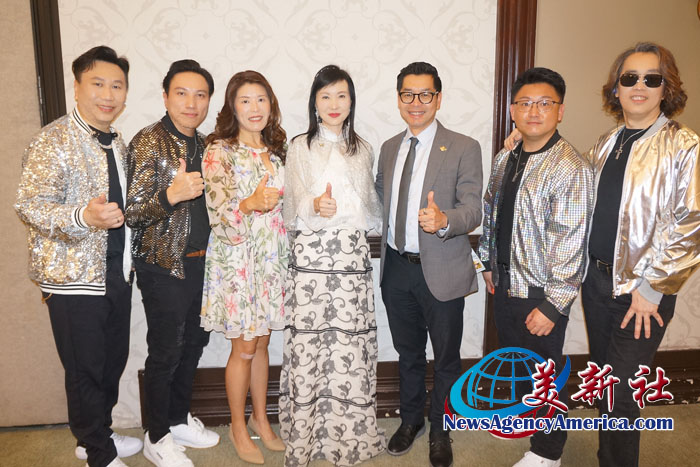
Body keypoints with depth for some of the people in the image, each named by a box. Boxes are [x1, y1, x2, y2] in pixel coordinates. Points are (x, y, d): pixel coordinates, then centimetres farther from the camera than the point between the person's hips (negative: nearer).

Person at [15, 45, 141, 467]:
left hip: (117, 274, 8)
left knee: (114, 361, 18)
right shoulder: (53, 141, -12)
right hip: (75, 278, -7)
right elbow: (29, 206, -19)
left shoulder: (118, 143, 13)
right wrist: (84, 216, -35)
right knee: (86, 370, 5)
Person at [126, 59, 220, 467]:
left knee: (194, 345, 17)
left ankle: (180, 419, 37)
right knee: (165, 353, 5)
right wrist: (171, 194, -31)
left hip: (201, 262, 7)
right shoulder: (148, 142, -12)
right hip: (164, 266, -7)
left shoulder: (203, 145, 10)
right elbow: (133, 213, -16)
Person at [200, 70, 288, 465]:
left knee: (261, 344, 15)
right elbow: (219, 215, -16)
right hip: (237, 258, -5)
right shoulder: (220, 151, -9)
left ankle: (261, 419, 32)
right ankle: (239, 428, 24)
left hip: (272, 259, 5)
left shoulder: (277, 149, 9)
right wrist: (249, 204, -32)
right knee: (244, 347, 4)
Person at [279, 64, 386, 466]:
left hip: (352, 257, 2)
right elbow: (292, 211, 4)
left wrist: (336, 207, -4)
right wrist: (313, 206, -16)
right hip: (310, 256, -1)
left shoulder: (363, 149, 14)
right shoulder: (300, 147, 8)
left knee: (350, 345, 0)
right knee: (306, 344, -2)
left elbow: (373, 213, 15)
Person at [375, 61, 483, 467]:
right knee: (408, 351, 21)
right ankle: (411, 420, 42)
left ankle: (441, 431, 34)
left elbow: (473, 210, -15)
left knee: (446, 357, 12)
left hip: (441, 270, -4)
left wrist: (444, 220, -35)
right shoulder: (389, 148, 10)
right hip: (397, 267, 5)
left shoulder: (464, 148, -7)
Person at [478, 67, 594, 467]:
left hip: (540, 292, -7)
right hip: (505, 283, 7)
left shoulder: (570, 168, -19)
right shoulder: (505, 159, 6)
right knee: (513, 356, 24)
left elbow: (570, 242, -22)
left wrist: (552, 304, -22)